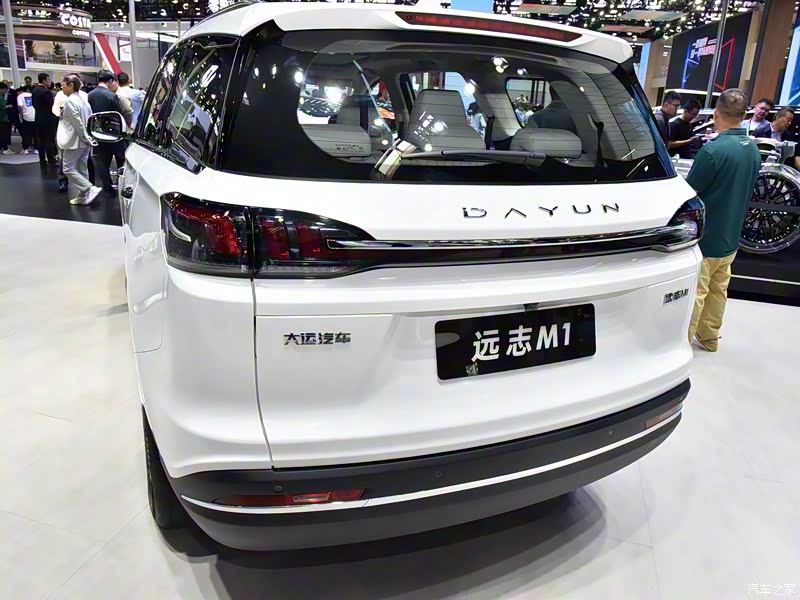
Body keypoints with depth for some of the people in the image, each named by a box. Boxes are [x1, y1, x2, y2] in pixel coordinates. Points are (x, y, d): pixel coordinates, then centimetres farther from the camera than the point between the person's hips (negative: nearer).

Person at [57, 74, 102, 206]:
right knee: (82, 169, 12)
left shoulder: (69, 101, -16)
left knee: (68, 169, -3)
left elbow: (77, 124, -21)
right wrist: (88, 138, 14)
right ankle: (83, 196, 15)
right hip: (85, 141, 9)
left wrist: (86, 139, -14)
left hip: (75, 141, -9)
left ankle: (91, 189, -12)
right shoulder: (83, 99, 11)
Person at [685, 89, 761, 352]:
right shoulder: (754, 149, 3)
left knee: (694, 293, 1)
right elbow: (746, 190, 14)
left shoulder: (713, 150, -23)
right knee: (718, 290, 18)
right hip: (731, 236, 8)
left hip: (705, 238, -8)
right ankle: (709, 336, 32)